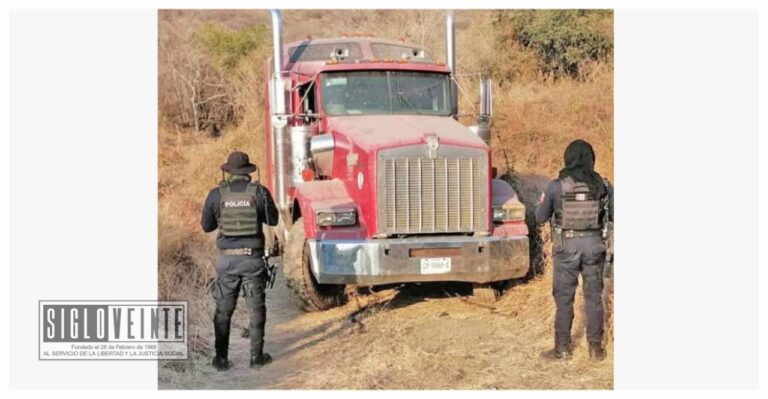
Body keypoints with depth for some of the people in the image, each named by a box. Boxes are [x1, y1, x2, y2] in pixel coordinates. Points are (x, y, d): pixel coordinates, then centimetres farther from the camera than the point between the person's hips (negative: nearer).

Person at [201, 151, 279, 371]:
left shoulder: (216, 194, -2)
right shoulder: (259, 192, -4)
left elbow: (206, 226, 8)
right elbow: (273, 220, 9)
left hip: (227, 259, 1)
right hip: (253, 258, -1)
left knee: (223, 311, 11)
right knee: (256, 308, 11)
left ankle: (221, 358, 14)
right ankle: (256, 356, 14)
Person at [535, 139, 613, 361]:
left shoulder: (556, 186, -9)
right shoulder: (603, 185, -3)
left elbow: (541, 219, 1)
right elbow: (614, 216, 7)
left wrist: (542, 203, 22)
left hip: (567, 245, -2)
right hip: (594, 244, 2)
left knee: (564, 298, 8)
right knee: (594, 297, 12)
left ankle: (562, 348, 14)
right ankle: (596, 348, 17)